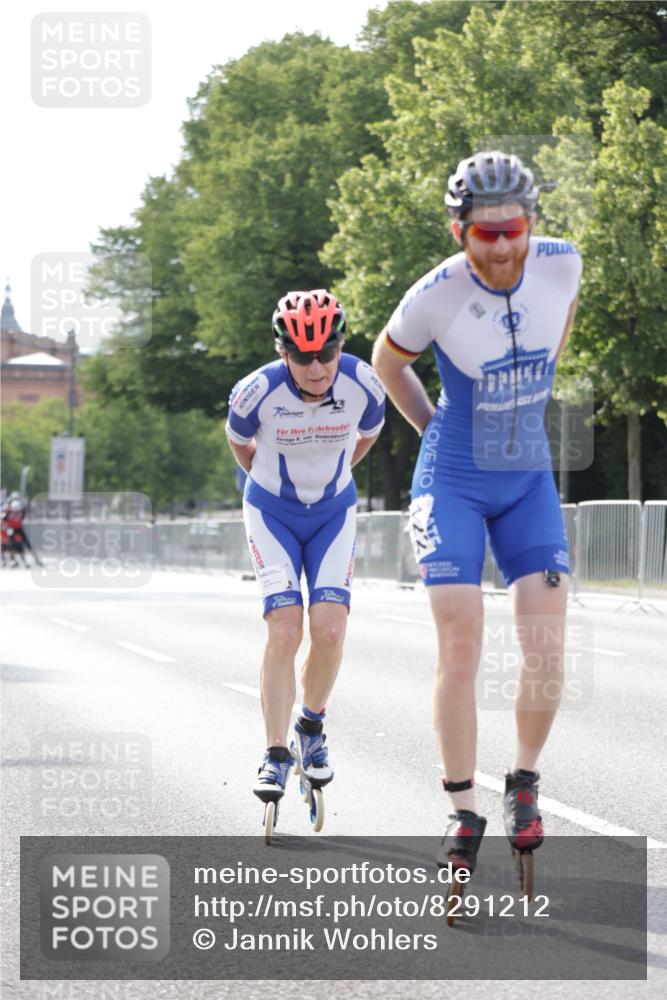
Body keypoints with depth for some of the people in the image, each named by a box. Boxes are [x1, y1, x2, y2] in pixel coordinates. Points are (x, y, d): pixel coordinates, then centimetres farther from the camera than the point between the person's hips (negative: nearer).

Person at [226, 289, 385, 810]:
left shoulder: (364, 386, -21)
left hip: (334, 512, 1)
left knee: (330, 629, -14)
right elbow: (239, 441, 0)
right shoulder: (258, 391, -25)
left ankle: (311, 727, 12)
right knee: (285, 630, -16)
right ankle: (276, 753, -4)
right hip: (273, 512, -1)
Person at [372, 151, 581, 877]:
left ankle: (524, 785, 14)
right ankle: (463, 810, 2)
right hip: (453, 483, -3)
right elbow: (387, 361, 0)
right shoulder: (435, 297, -22)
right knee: (460, 650, -10)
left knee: (547, 652, -7)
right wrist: (436, 431, 4)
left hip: (530, 480, 3)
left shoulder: (561, 264, -13)